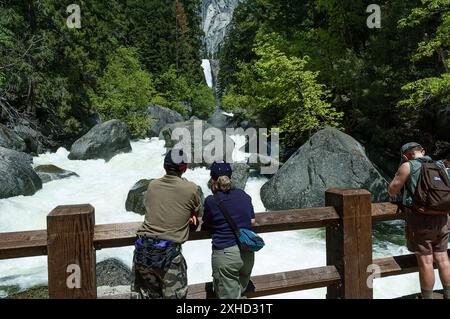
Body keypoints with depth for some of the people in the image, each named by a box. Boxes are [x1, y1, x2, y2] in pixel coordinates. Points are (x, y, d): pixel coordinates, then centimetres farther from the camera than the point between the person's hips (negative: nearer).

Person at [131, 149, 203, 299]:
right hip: (168, 251, -4)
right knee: (175, 295, 13)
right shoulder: (191, 188, -5)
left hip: (142, 249, 5)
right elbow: (199, 213, 11)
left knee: (150, 294, 23)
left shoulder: (152, 185, 6)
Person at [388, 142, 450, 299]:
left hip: (420, 218, -5)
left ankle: (427, 297, 10)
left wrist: (401, 168, 8)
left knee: (425, 261, 1)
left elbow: (392, 191, 1)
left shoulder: (408, 166, -4)